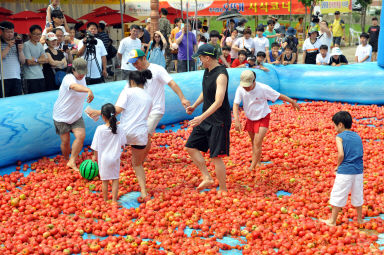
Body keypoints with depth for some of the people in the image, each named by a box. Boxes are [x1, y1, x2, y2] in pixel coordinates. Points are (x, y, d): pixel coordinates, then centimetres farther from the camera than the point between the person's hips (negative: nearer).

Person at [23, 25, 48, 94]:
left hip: (41, 76, 7)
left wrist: (35, 60, -7)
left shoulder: (40, 45, 14)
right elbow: (29, 62, -12)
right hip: (30, 77, -7)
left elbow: (46, 60, 7)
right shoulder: (26, 45, -7)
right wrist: (40, 60, 0)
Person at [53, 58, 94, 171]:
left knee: (81, 136, -14)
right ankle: (67, 160, 29)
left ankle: (72, 162, -6)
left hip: (76, 116, 6)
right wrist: (89, 90, -69)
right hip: (61, 116, -5)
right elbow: (74, 86, -51)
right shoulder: (69, 78, -26)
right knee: (65, 141, 2)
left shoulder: (82, 78, -1)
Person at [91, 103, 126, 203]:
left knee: (105, 180, 13)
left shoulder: (100, 129, -15)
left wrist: (95, 156, 10)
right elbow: (123, 143, -1)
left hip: (103, 159, -1)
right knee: (115, 179, 14)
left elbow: (96, 146, -7)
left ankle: (105, 200, 25)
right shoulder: (119, 128, -11)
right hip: (115, 158, 1)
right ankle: (114, 200, 16)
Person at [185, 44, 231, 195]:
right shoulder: (207, 71, 8)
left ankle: (223, 190, 10)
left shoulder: (221, 75, -21)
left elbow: (218, 102, -30)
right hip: (206, 118, 10)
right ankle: (207, 178, 18)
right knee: (191, 147, 9)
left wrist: (202, 117, -37)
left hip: (219, 121, -9)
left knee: (216, 156, -5)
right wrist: (194, 106, 19)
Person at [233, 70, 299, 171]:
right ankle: (258, 162, 35)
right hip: (250, 118, 4)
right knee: (253, 142, 16)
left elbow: (279, 96, -12)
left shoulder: (263, 88, -24)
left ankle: (252, 167, -5)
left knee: (257, 143, -12)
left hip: (262, 118, -4)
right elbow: (236, 104, -17)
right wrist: (237, 120, -29)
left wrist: (292, 102, -1)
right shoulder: (240, 89, -17)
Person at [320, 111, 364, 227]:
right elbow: (361, 153, 8)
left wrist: (338, 165, -2)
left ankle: (332, 221, 12)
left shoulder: (340, 137, -7)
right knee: (358, 195, 18)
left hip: (345, 171, -6)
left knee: (337, 195, 5)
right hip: (358, 171, 6)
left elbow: (341, 154, -17)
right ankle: (360, 219, 30)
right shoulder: (357, 136, 10)